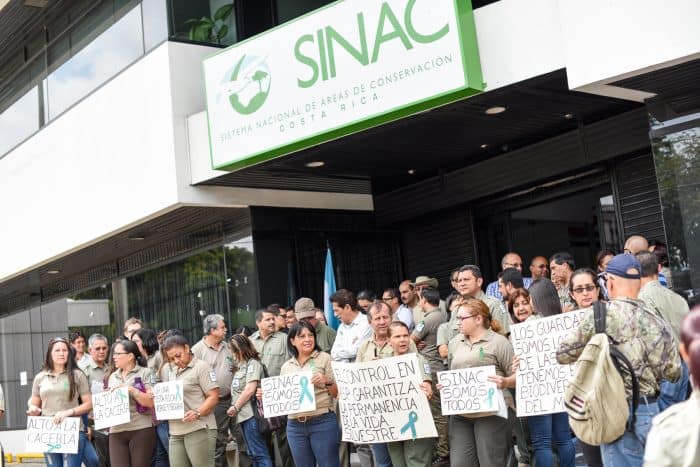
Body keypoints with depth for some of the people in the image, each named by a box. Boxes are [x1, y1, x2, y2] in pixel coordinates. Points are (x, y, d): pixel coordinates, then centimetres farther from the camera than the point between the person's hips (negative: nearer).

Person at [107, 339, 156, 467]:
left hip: (141, 430, -4)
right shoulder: (113, 377, 17)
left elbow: (151, 402, -7)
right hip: (116, 432, 4)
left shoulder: (145, 373, 1)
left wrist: (130, 389, -13)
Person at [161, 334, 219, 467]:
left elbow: (213, 397, -7)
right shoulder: (167, 369, 16)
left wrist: (197, 413, -20)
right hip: (175, 432, 6)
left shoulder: (201, 366, -1)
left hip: (199, 429, -6)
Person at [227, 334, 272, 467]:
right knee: (253, 454, 11)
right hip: (242, 416, 9)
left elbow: (250, 390, -15)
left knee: (259, 453, -8)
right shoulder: (240, 365, 18)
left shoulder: (253, 363, -6)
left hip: (251, 415, -9)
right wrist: (234, 407, 3)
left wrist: (235, 407, -8)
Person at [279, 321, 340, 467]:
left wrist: (326, 382, -17)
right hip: (295, 426, 4)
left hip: (323, 422, -4)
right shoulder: (286, 367, 11)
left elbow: (337, 392, 1)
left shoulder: (324, 358, 1)